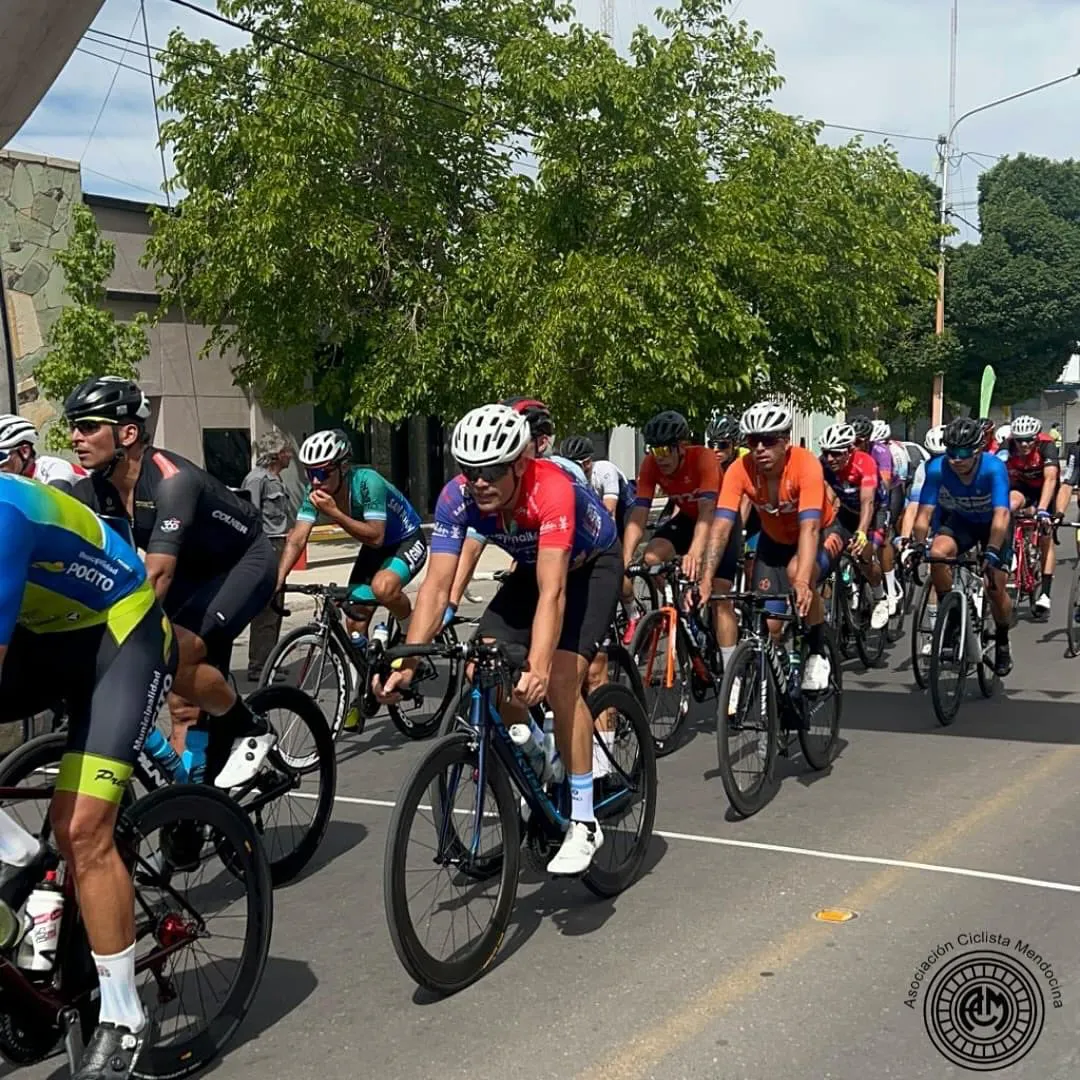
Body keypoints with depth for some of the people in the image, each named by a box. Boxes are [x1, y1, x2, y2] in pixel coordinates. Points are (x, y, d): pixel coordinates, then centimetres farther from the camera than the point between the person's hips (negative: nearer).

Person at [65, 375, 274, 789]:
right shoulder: (92, 491, -12)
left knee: (174, 658, -27)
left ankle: (250, 729, -3)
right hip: (193, 573, 7)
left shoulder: (172, 480, -34)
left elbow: (157, 575, -42)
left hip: (243, 563, -7)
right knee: (184, 706, 1)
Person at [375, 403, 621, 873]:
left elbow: (552, 592, -45)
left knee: (559, 680, -22)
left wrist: (537, 669, -58)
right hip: (532, 567, 5)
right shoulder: (456, 497, -25)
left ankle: (584, 823, -10)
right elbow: (437, 586, -27)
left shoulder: (553, 490, -39)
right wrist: (406, 662, -38)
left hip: (592, 566, -5)